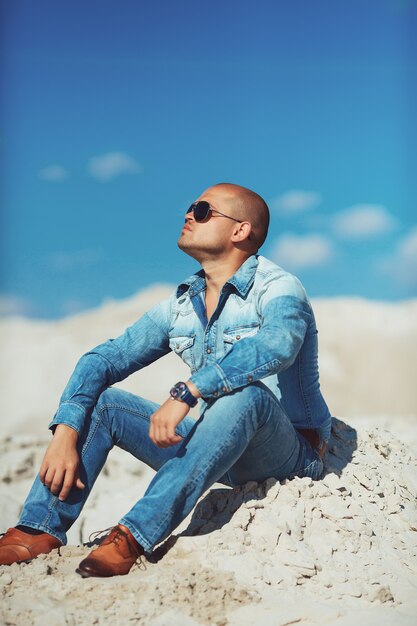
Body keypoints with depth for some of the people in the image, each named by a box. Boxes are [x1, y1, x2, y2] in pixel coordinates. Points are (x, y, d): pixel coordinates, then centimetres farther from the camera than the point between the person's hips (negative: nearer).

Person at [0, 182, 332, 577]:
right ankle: (40, 532, -16)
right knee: (100, 400, -4)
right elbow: (102, 359, 2)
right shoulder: (181, 305, 7)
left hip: (287, 454, -6)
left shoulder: (279, 289, -12)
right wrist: (65, 435, -13)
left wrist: (185, 393, -43)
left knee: (245, 393, -37)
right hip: (221, 452, 6)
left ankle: (134, 538, -39)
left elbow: (277, 345, -36)